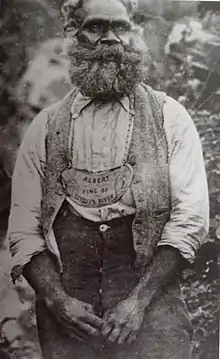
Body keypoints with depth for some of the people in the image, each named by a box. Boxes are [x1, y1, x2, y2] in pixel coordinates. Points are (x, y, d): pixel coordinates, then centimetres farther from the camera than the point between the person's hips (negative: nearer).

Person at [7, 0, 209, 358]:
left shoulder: (170, 117, 2)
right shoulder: (45, 127, 6)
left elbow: (190, 219, -5)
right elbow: (24, 230, 4)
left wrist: (138, 300, -13)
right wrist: (57, 299, -10)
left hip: (150, 313, -1)